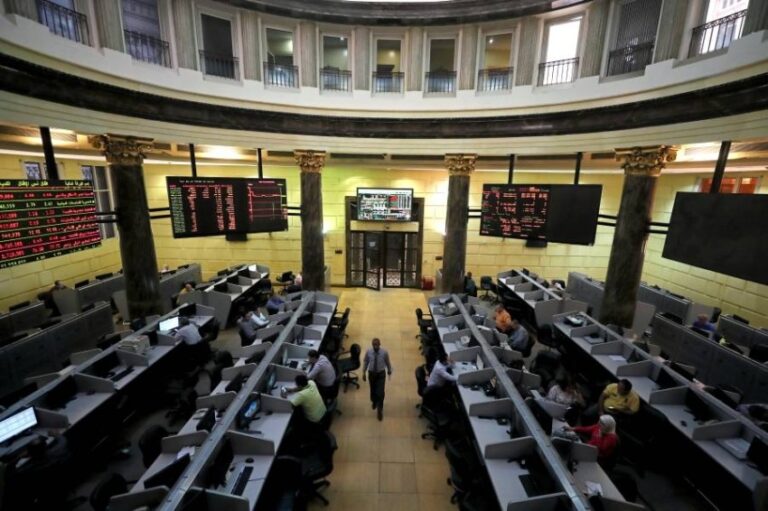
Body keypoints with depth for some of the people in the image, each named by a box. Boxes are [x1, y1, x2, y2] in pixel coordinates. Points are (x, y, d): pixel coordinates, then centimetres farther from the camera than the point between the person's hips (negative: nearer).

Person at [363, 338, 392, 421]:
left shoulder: (384, 352, -20)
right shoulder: (368, 352, -17)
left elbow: (387, 362, -3)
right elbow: (365, 362, -1)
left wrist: (389, 371, 13)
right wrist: (364, 372, 1)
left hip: (381, 374, -2)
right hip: (371, 373, 2)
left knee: (380, 392, -4)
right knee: (373, 390, 21)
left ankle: (380, 410, 18)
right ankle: (374, 402, 54)